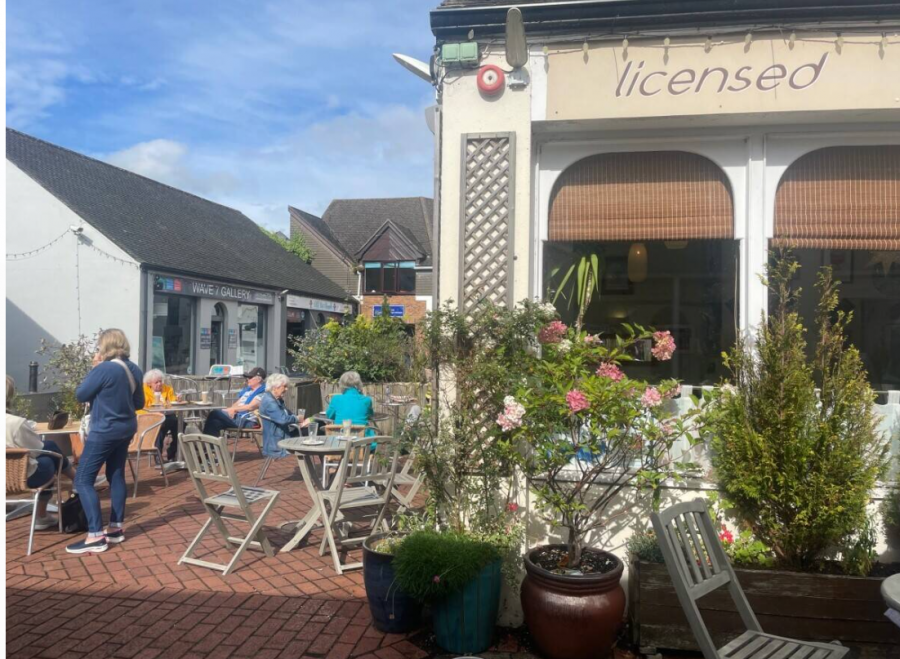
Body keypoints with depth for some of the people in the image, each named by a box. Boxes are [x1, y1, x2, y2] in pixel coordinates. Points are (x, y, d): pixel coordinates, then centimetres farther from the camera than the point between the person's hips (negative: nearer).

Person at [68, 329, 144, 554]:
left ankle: (96, 536, -6)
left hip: (104, 431, -8)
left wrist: (94, 368, -1)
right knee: (116, 476, 16)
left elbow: (80, 395, -8)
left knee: (83, 480, -2)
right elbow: (139, 403, 12)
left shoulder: (104, 369, -20)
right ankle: (116, 528, 22)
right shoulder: (134, 370, 3)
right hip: (126, 428, 8)